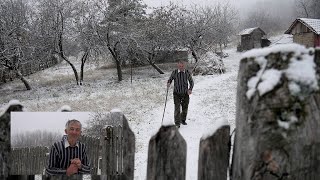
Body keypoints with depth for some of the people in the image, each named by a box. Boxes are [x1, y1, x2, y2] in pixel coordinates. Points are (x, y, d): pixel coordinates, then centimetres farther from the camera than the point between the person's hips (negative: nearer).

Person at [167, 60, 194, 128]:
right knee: (177, 108, -11)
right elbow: (170, 80, 2)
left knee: (185, 108, 13)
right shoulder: (174, 72, -8)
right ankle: (177, 123, -3)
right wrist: (168, 83, -22)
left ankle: (183, 120, 36)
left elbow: (191, 82, 4)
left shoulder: (188, 73, -5)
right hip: (177, 94, -2)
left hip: (185, 94, 2)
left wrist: (190, 89, -13)